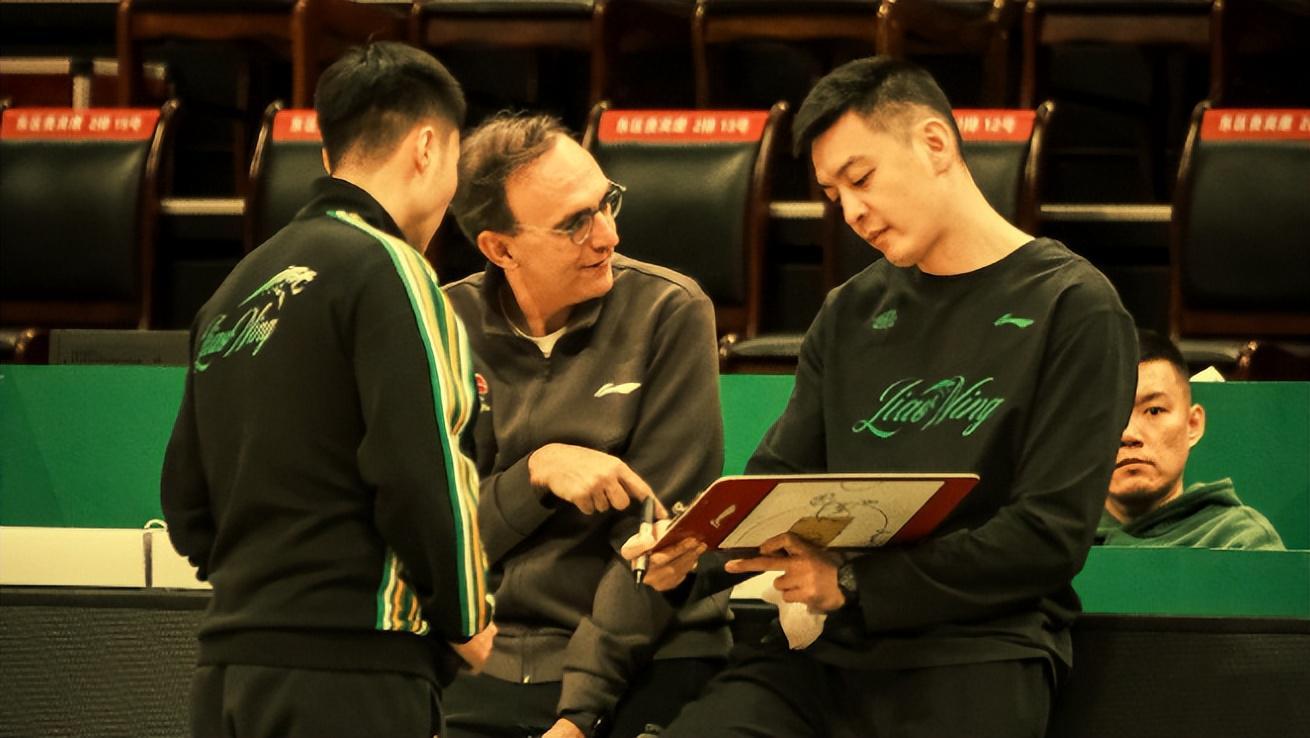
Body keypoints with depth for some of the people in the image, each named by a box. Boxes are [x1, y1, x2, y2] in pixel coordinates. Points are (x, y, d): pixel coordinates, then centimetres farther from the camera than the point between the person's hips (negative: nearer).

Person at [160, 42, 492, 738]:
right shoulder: (386, 270, -8)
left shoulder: (235, 291, 18)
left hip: (225, 675, 8)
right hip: (350, 674, -8)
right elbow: (419, 476, -16)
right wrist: (465, 621, -3)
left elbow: (185, 499, 18)